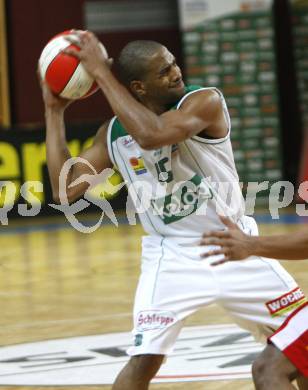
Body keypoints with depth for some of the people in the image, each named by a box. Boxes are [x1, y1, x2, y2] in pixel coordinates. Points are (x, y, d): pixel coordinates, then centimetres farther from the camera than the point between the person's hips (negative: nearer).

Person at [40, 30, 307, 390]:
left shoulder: (205, 102, -18)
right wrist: (54, 110, -5)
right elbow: (66, 190, -5)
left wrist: (101, 73, -33)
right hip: (171, 256, 1)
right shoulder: (113, 134, -4)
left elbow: (152, 135, -36)